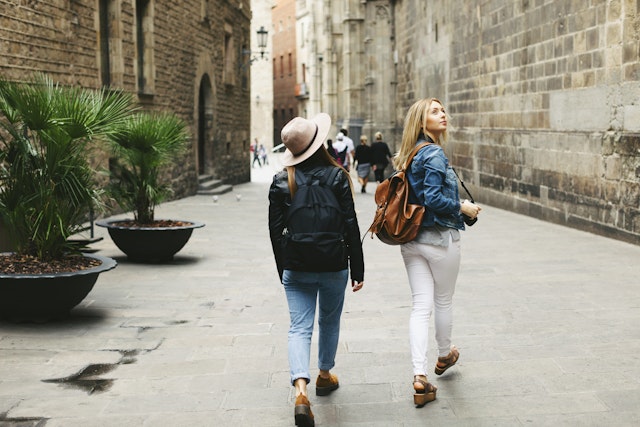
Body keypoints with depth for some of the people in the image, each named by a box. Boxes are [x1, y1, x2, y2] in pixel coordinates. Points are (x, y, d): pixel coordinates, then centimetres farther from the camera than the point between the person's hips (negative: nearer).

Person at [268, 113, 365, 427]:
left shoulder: (280, 181, -3)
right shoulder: (337, 177, -8)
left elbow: (275, 231, 1)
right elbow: (350, 226, -8)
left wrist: (283, 271, 12)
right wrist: (358, 269, 0)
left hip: (295, 269, 0)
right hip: (334, 266, 0)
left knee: (299, 327, 1)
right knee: (329, 321, 21)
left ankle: (301, 389, -17)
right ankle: (324, 375, 39)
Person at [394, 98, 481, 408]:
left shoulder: (409, 155, 9)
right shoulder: (434, 154, -16)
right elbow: (433, 198, -23)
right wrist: (463, 207, -9)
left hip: (411, 240, 7)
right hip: (440, 239, -7)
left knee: (421, 305, 3)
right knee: (444, 300, 16)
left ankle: (419, 376, -4)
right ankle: (444, 355, 37)